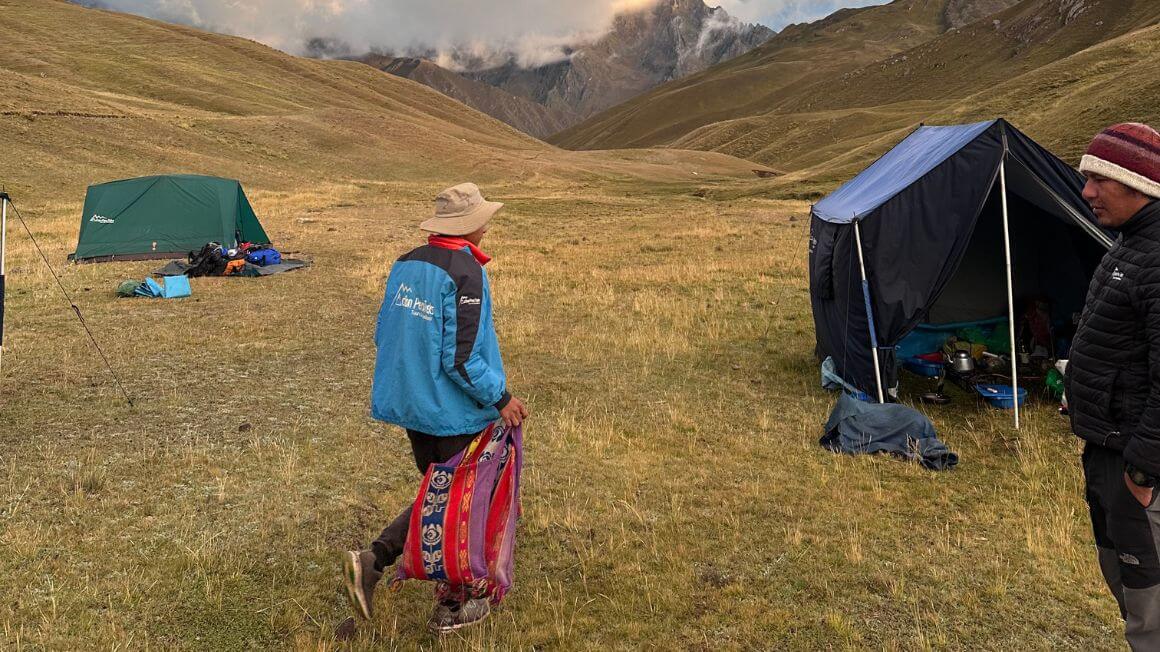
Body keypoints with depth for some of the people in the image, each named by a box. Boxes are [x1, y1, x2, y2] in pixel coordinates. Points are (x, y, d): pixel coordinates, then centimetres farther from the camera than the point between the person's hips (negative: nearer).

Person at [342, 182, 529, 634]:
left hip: (411, 404, 8)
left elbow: (384, 335, 11)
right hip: (453, 411, -7)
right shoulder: (465, 274, -20)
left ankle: (372, 561, 13)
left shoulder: (406, 264, 4)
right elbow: (460, 358, -23)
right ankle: (450, 608, 24)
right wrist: (501, 397, -12)